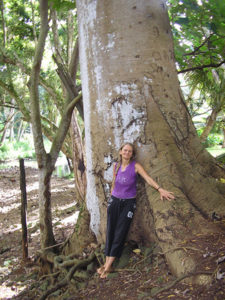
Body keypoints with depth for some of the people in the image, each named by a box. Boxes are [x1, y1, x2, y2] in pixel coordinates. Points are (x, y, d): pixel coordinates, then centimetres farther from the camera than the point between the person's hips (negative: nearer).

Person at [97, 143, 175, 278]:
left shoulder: (136, 166, -7)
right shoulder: (116, 166, 5)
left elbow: (148, 178, -19)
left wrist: (160, 189, -31)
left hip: (128, 203, -3)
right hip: (114, 201, 3)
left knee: (120, 234, -5)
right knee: (110, 232, 0)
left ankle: (108, 266, 1)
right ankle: (107, 263, 6)